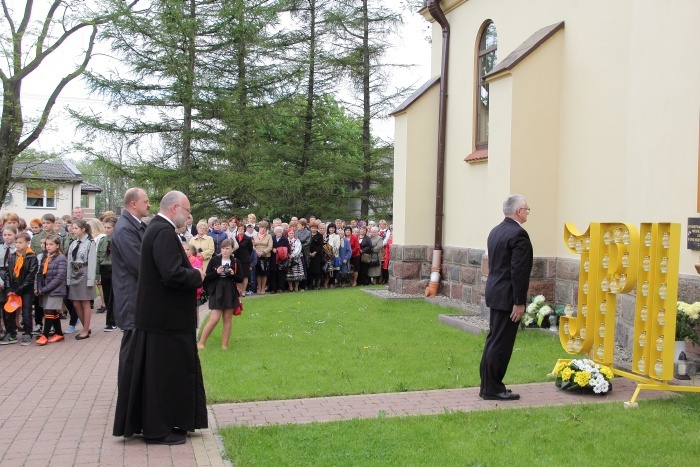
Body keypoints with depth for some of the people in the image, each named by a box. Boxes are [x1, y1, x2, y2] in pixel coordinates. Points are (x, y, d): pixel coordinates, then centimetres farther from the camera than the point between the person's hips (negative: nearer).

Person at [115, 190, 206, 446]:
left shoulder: (157, 228, 11)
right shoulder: (164, 232, -21)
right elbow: (173, 274, -30)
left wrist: (191, 273, 6)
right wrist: (197, 276, -13)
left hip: (161, 314, 10)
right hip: (166, 317, -10)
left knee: (160, 371, 17)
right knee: (164, 372, 0)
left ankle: (159, 422, 28)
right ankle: (158, 429, 10)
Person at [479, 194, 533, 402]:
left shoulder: (496, 231, 13)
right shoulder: (519, 234, -17)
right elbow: (518, 271, -21)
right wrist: (519, 302, -18)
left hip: (494, 292, 10)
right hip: (507, 297, -10)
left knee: (494, 340, 15)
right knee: (501, 343, -3)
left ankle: (488, 385, 22)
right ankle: (492, 389, 3)